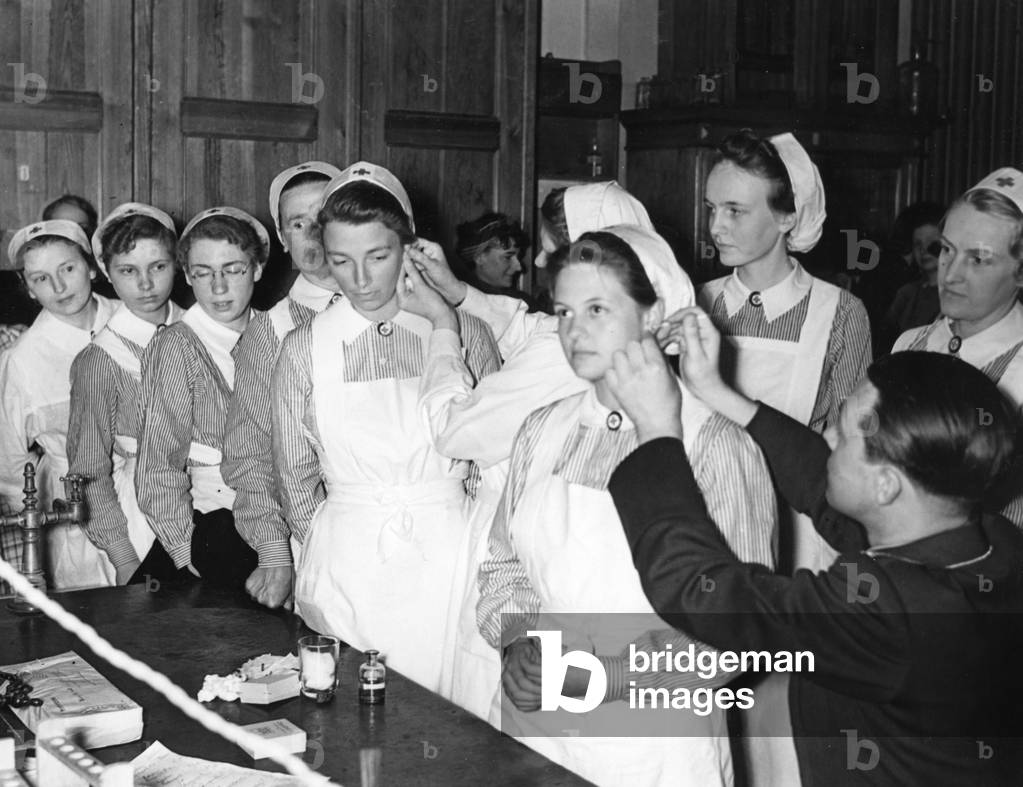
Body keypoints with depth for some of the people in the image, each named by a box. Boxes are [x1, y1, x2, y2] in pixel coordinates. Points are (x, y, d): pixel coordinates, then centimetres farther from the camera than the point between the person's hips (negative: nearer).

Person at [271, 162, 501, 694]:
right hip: (344, 566, 1)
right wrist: (332, 548, 9)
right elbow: (293, 475, 10)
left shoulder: (464, 334, 1)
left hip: (447, 551, 0)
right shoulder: (304, 349, 3)